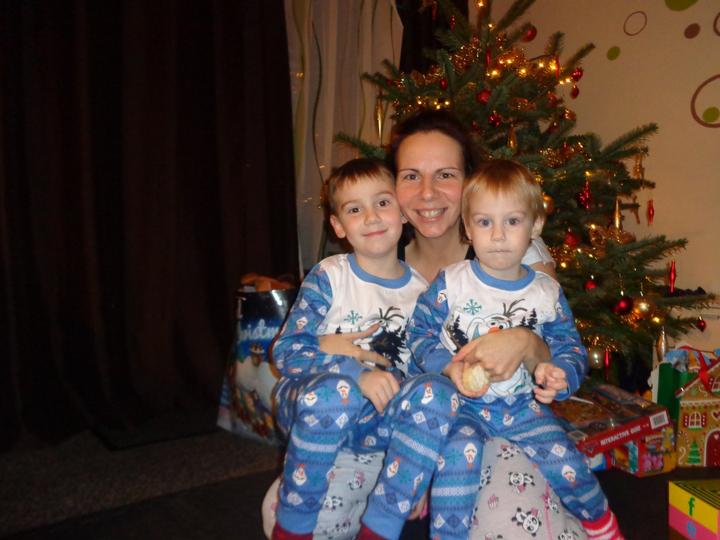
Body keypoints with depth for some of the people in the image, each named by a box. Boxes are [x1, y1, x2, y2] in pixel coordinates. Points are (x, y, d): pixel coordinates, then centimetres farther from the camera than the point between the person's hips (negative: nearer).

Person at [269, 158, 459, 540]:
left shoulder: (421, 289, 3)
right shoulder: (329, 277, -7)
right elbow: (287, 351, -11)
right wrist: (357, 371, -26)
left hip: (378, 420, 3)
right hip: (313, 405, -2)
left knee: (437, 391, -27)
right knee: (336, 390, -38)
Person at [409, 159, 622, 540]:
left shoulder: (547, 292, 1)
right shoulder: (450, 283, -6)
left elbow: (570, 346, 8)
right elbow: (420, 332, -1)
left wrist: (560, 375, -14)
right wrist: (449, 366, -17)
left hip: (523, 404, 2)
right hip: (463, 402, -2)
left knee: (563, 459, -10)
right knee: (460, 450, -30)